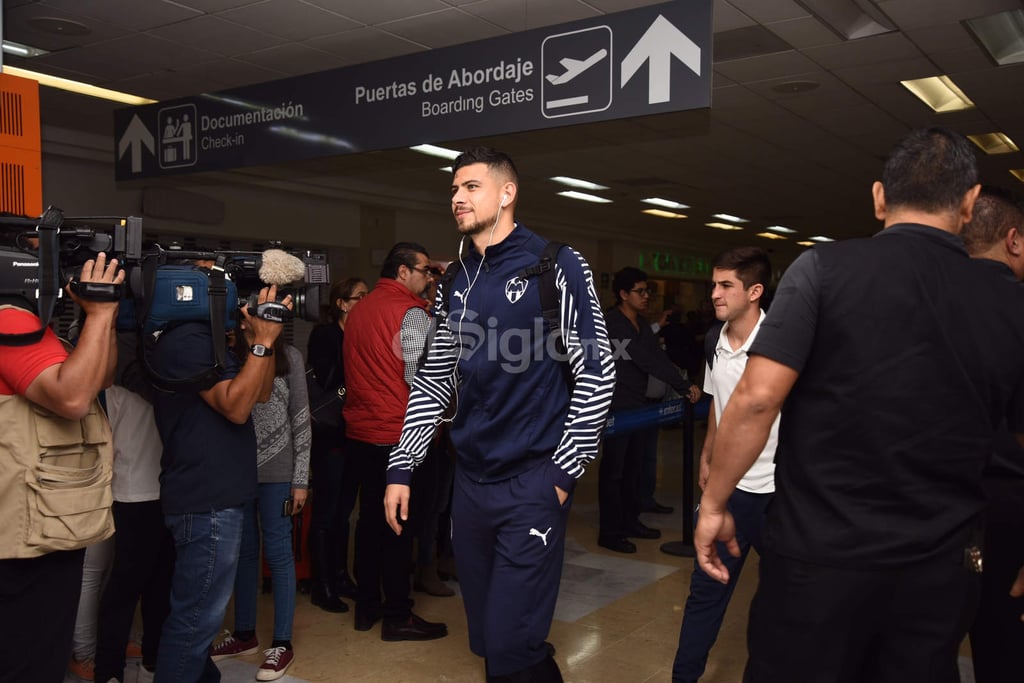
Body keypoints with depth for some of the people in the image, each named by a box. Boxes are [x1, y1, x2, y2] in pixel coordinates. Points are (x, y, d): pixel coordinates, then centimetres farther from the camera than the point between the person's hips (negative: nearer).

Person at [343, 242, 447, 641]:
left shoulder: (358, 311, 11)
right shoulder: (412, 313, -12)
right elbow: (422, 378, -17)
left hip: (359, 433, 8)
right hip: (398, 435, -7)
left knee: (370, 517, 15)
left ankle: (367, 607, 24)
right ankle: (397, 616, 9)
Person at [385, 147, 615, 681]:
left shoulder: (555, 265, -5)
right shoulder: (455, 284, 12)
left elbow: (597, 373, -7)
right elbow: (435, 382, 16)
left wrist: (564, 472, -11)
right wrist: (401, 467, 9)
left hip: (532, 482, -6)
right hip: (470, 483, 6)